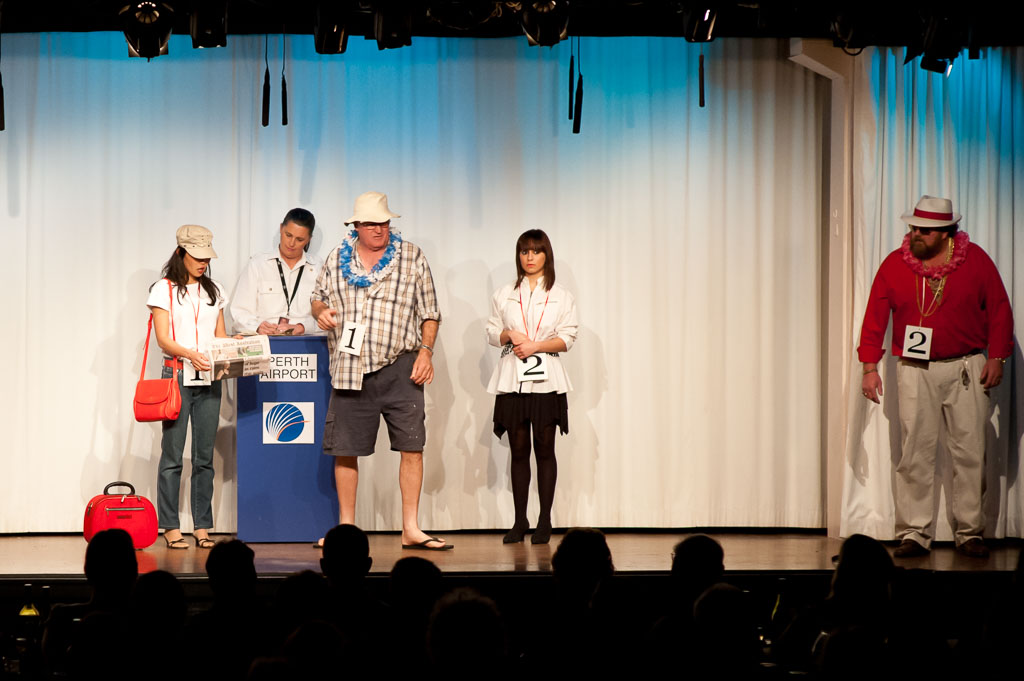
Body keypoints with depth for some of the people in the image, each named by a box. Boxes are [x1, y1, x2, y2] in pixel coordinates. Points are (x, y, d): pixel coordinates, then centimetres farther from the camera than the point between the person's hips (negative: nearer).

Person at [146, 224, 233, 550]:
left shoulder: (213, 291, 16)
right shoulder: (164, 290, 2)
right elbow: (163, 339, -6)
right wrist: (190, 354, -24)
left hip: (209, 378, 4)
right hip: (177, 375, -4)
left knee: (204, 455, 3)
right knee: (173, 453, -5)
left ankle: (202, 526, 6)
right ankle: (170, 526, -1)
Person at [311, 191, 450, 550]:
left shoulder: (412, 257, 5)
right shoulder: (337, 259, 11)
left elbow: (429, 312, 6)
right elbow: (318, 297, 21)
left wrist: (426, 351, -6)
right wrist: (321, 311, -3)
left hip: (399, 368, -1)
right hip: (350, 369, 2)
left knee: (412, 446, -6)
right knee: (344, 450, 4)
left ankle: (411, 529, 1)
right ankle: (346, 527, 16)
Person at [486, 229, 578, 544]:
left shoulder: (562, 297, 7)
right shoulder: (503, 295, 12)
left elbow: (567, 338, 1)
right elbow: (492, 333, 12)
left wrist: (535, 345, -12)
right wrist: (510, 335, -9)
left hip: (545, 379, -1)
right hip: (512, 378, 1)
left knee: (545, 449, -2)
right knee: (519, 450, 2)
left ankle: (544, 521, 2)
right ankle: (520, 521, 6)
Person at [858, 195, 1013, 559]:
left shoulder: (975, 259, 0)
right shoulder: (894, 264, 0)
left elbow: (999, 309, 6)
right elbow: (875, 316, 2)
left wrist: (997, 357, -1)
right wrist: (870, 366, -4)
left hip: (966, 368, 0)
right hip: (915, 369, 0)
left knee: (970, 453, 1)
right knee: (915, 454, -1)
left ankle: (969, 533, 10)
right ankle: (914, 533, 4)